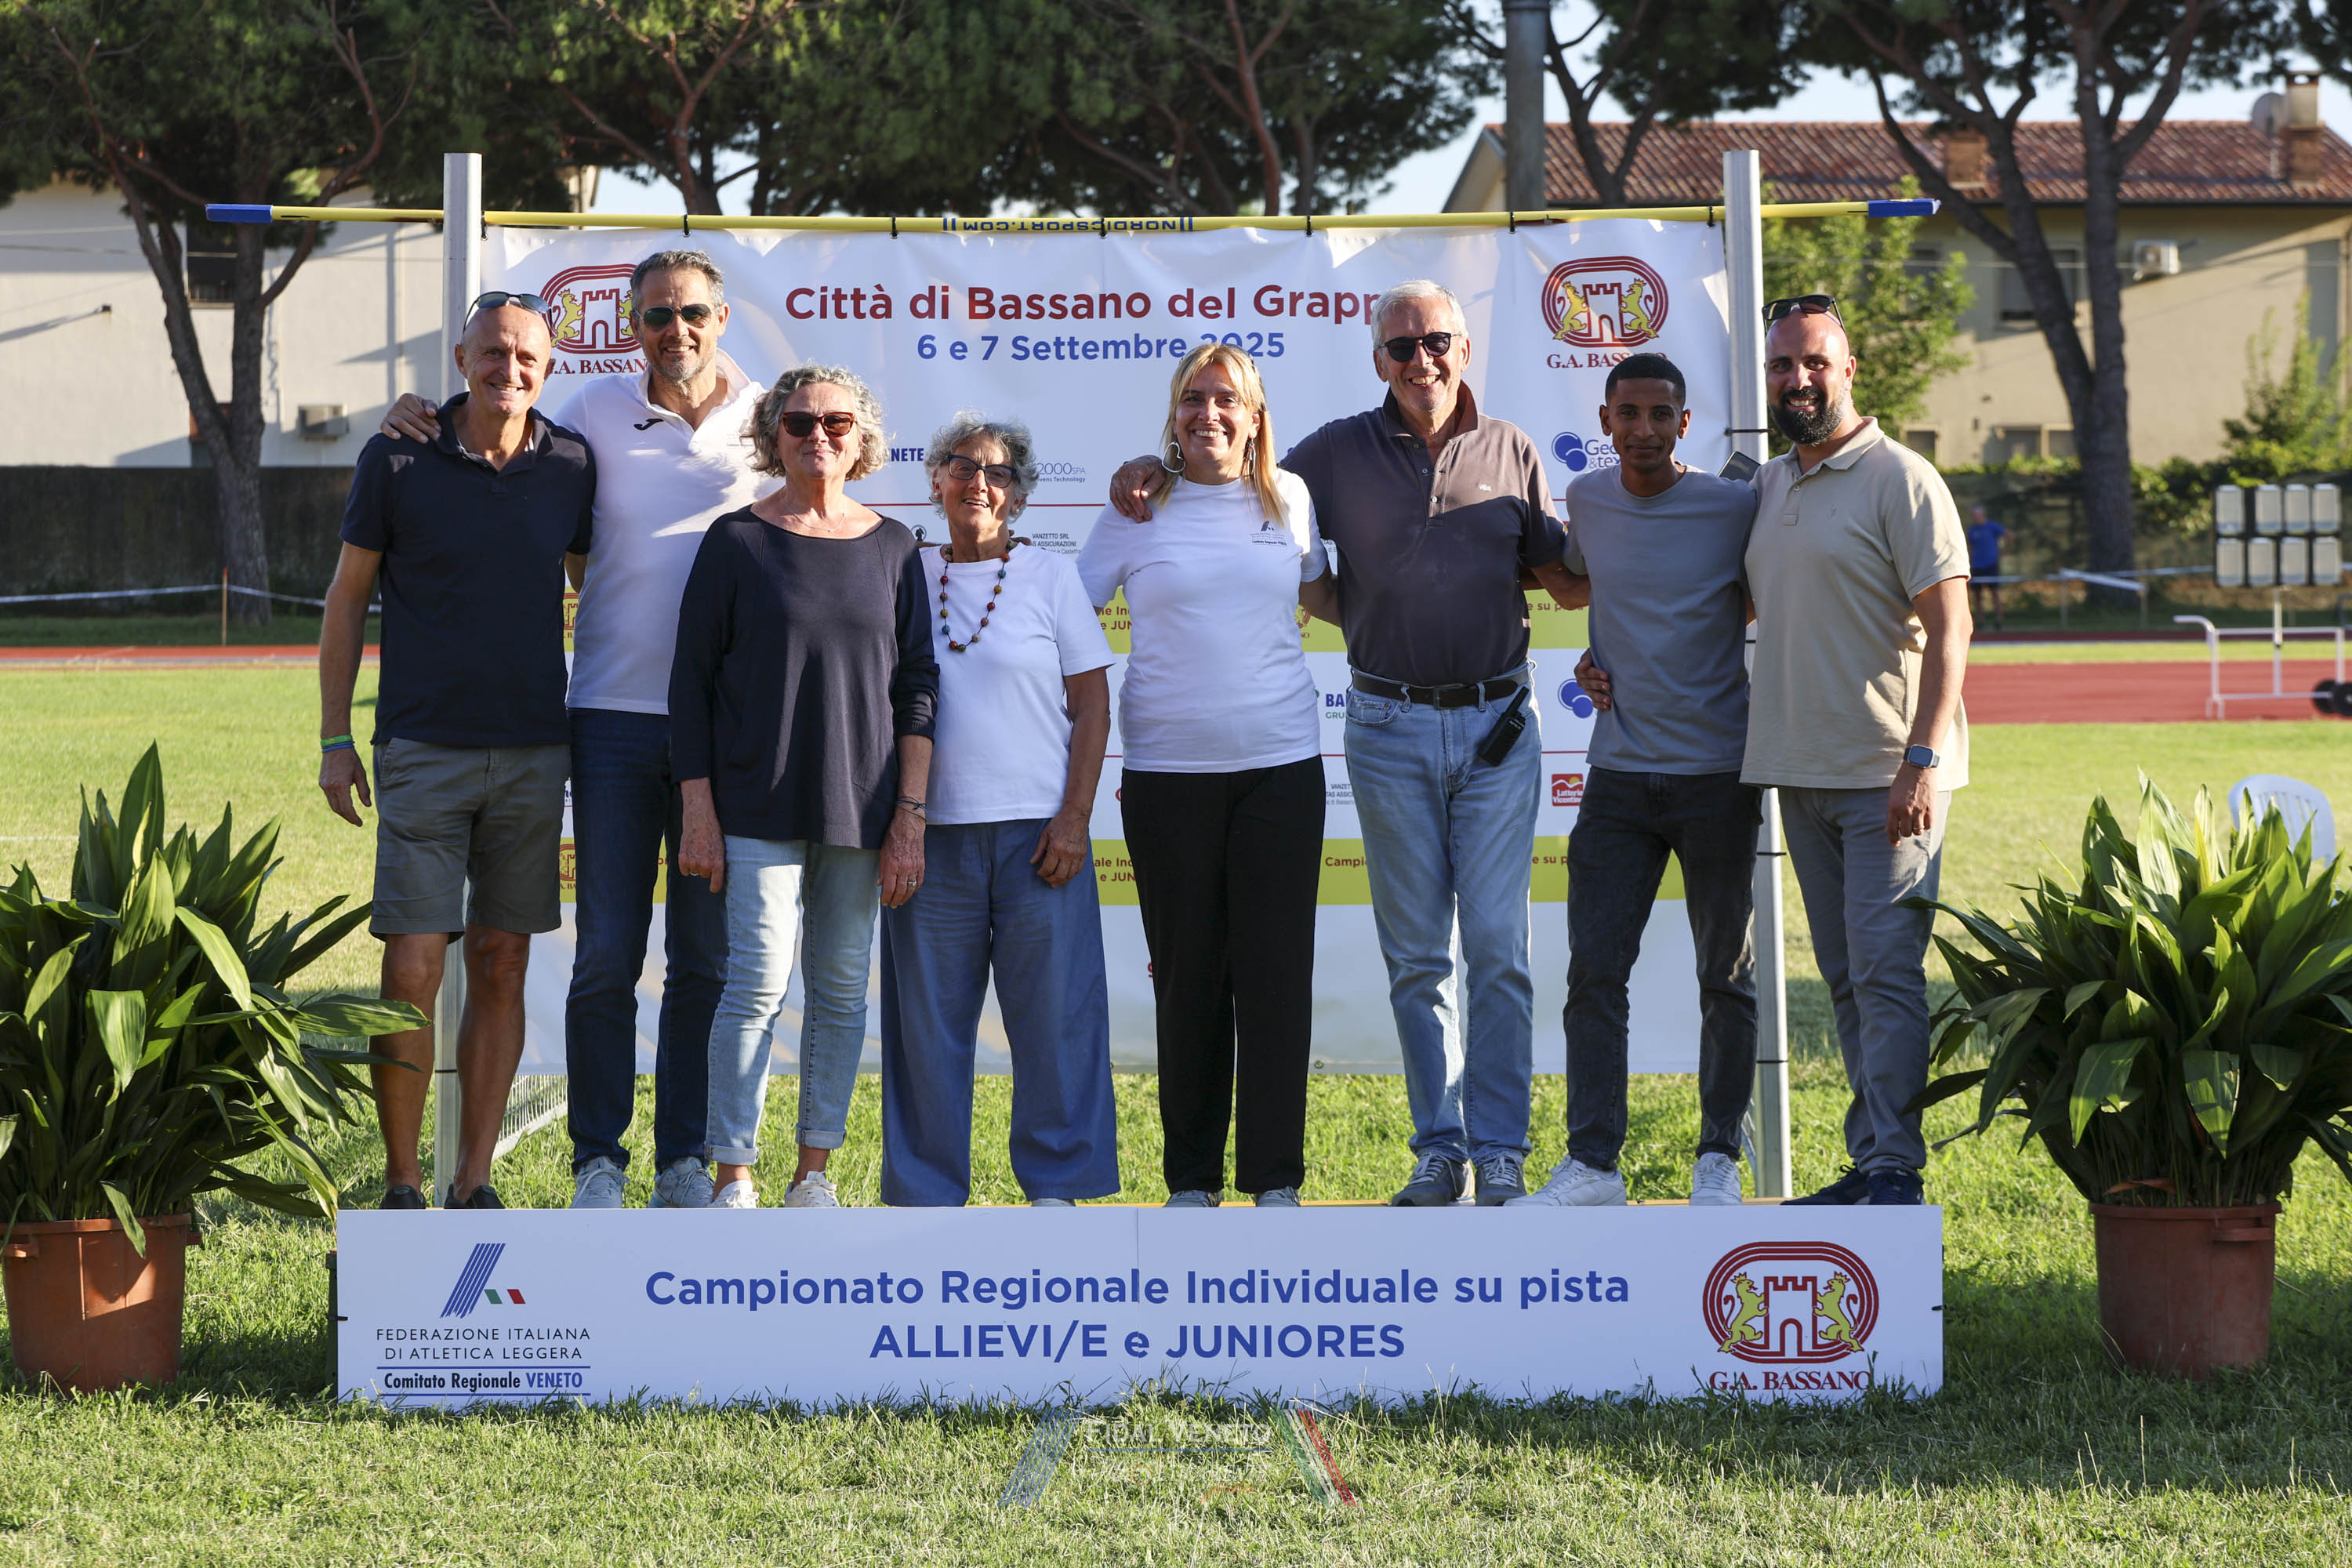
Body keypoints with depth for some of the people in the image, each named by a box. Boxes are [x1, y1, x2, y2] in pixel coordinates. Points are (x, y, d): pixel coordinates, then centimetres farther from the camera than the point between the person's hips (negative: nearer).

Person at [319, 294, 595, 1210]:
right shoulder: (396, 461, -3)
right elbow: (348, 598, 4)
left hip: (535, 753, 3)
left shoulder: (572, 465, 4)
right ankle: (401, 1186, 3)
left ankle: (474, 1184, 12)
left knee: (502, 969, 5)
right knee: (412, 970, -7)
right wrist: (334, 740, 2)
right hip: (425, 749, -3)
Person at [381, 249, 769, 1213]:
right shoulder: (596, 413, 2)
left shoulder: (767, 422, 4)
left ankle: (687, 1160, 14)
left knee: (707, 958, 6)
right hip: (615, 711, -1)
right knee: (607, 956, 1)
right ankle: (598, 1161, 10)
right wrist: (420, 427, -2)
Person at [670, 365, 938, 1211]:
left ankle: (813, 1172, 13)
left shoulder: (892, 547, 8)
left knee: (841, 987, 4)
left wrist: (910, 817, 1)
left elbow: (917, 685, 8)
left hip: (861, 808, 3)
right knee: (759, 979, -9)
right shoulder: (736, 540, 2)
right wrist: (698, 811, -4)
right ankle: (732, 1178, -3)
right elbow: (691, 680, 2)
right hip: (758, 801, -2)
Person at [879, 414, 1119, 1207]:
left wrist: (1074, 820, -6)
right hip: (933, 832, 2)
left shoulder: (1051, 576, 5)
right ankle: (927, 1191, 11)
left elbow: (1092, 705, 3)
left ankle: (1055, 1184, 8)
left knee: (1052, 1013, -1)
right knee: (928, 1016, 3)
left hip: (1036, 833, -1)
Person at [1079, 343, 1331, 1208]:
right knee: (1187, 972, 4)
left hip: (1280, 762, 1)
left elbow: (1325, 593, 24)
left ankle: (1276, 1177, 3)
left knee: (1277, 969, -2)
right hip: (1167, 769, -1)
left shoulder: (1291, 501, 7)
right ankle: (1192, 1177, 12)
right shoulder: (1136, 508, 3)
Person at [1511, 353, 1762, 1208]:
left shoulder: (1735, 509, -8)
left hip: (1718, 775, -3)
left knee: (1726, 977, 7)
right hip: (1619, 775, 3)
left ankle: (1718, 1156, 17)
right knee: (1594, 970, -4)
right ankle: (1591, 1162, -2)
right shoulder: (1587, 499, 5)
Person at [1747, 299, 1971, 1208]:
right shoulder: (1767, 488, 14)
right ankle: (1868, 1163, 13)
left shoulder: (1900, 480, -7)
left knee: (1886, 967, -10)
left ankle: (1896, 1170, -9)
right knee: (1845, 976, 9)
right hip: (1802, 773, 7)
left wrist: (1922, 759, -20)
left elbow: (1948, 625, -12)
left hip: (1888, 774, -7)